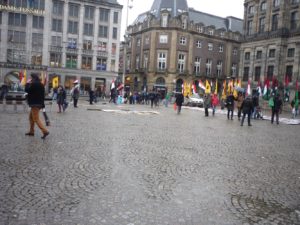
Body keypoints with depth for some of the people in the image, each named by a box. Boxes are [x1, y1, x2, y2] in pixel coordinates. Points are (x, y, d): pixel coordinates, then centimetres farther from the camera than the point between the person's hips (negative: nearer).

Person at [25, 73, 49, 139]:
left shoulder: (34, 84, -16)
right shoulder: (40, 84, 14)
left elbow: (27, 90, -14)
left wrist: (28, 83, -2)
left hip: (35, 104, -10)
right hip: (38, 103, 10)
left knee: (36, 119, -9)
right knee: (31, 117, 19)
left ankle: (45, 131, -17)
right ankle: (31, 131, 26)